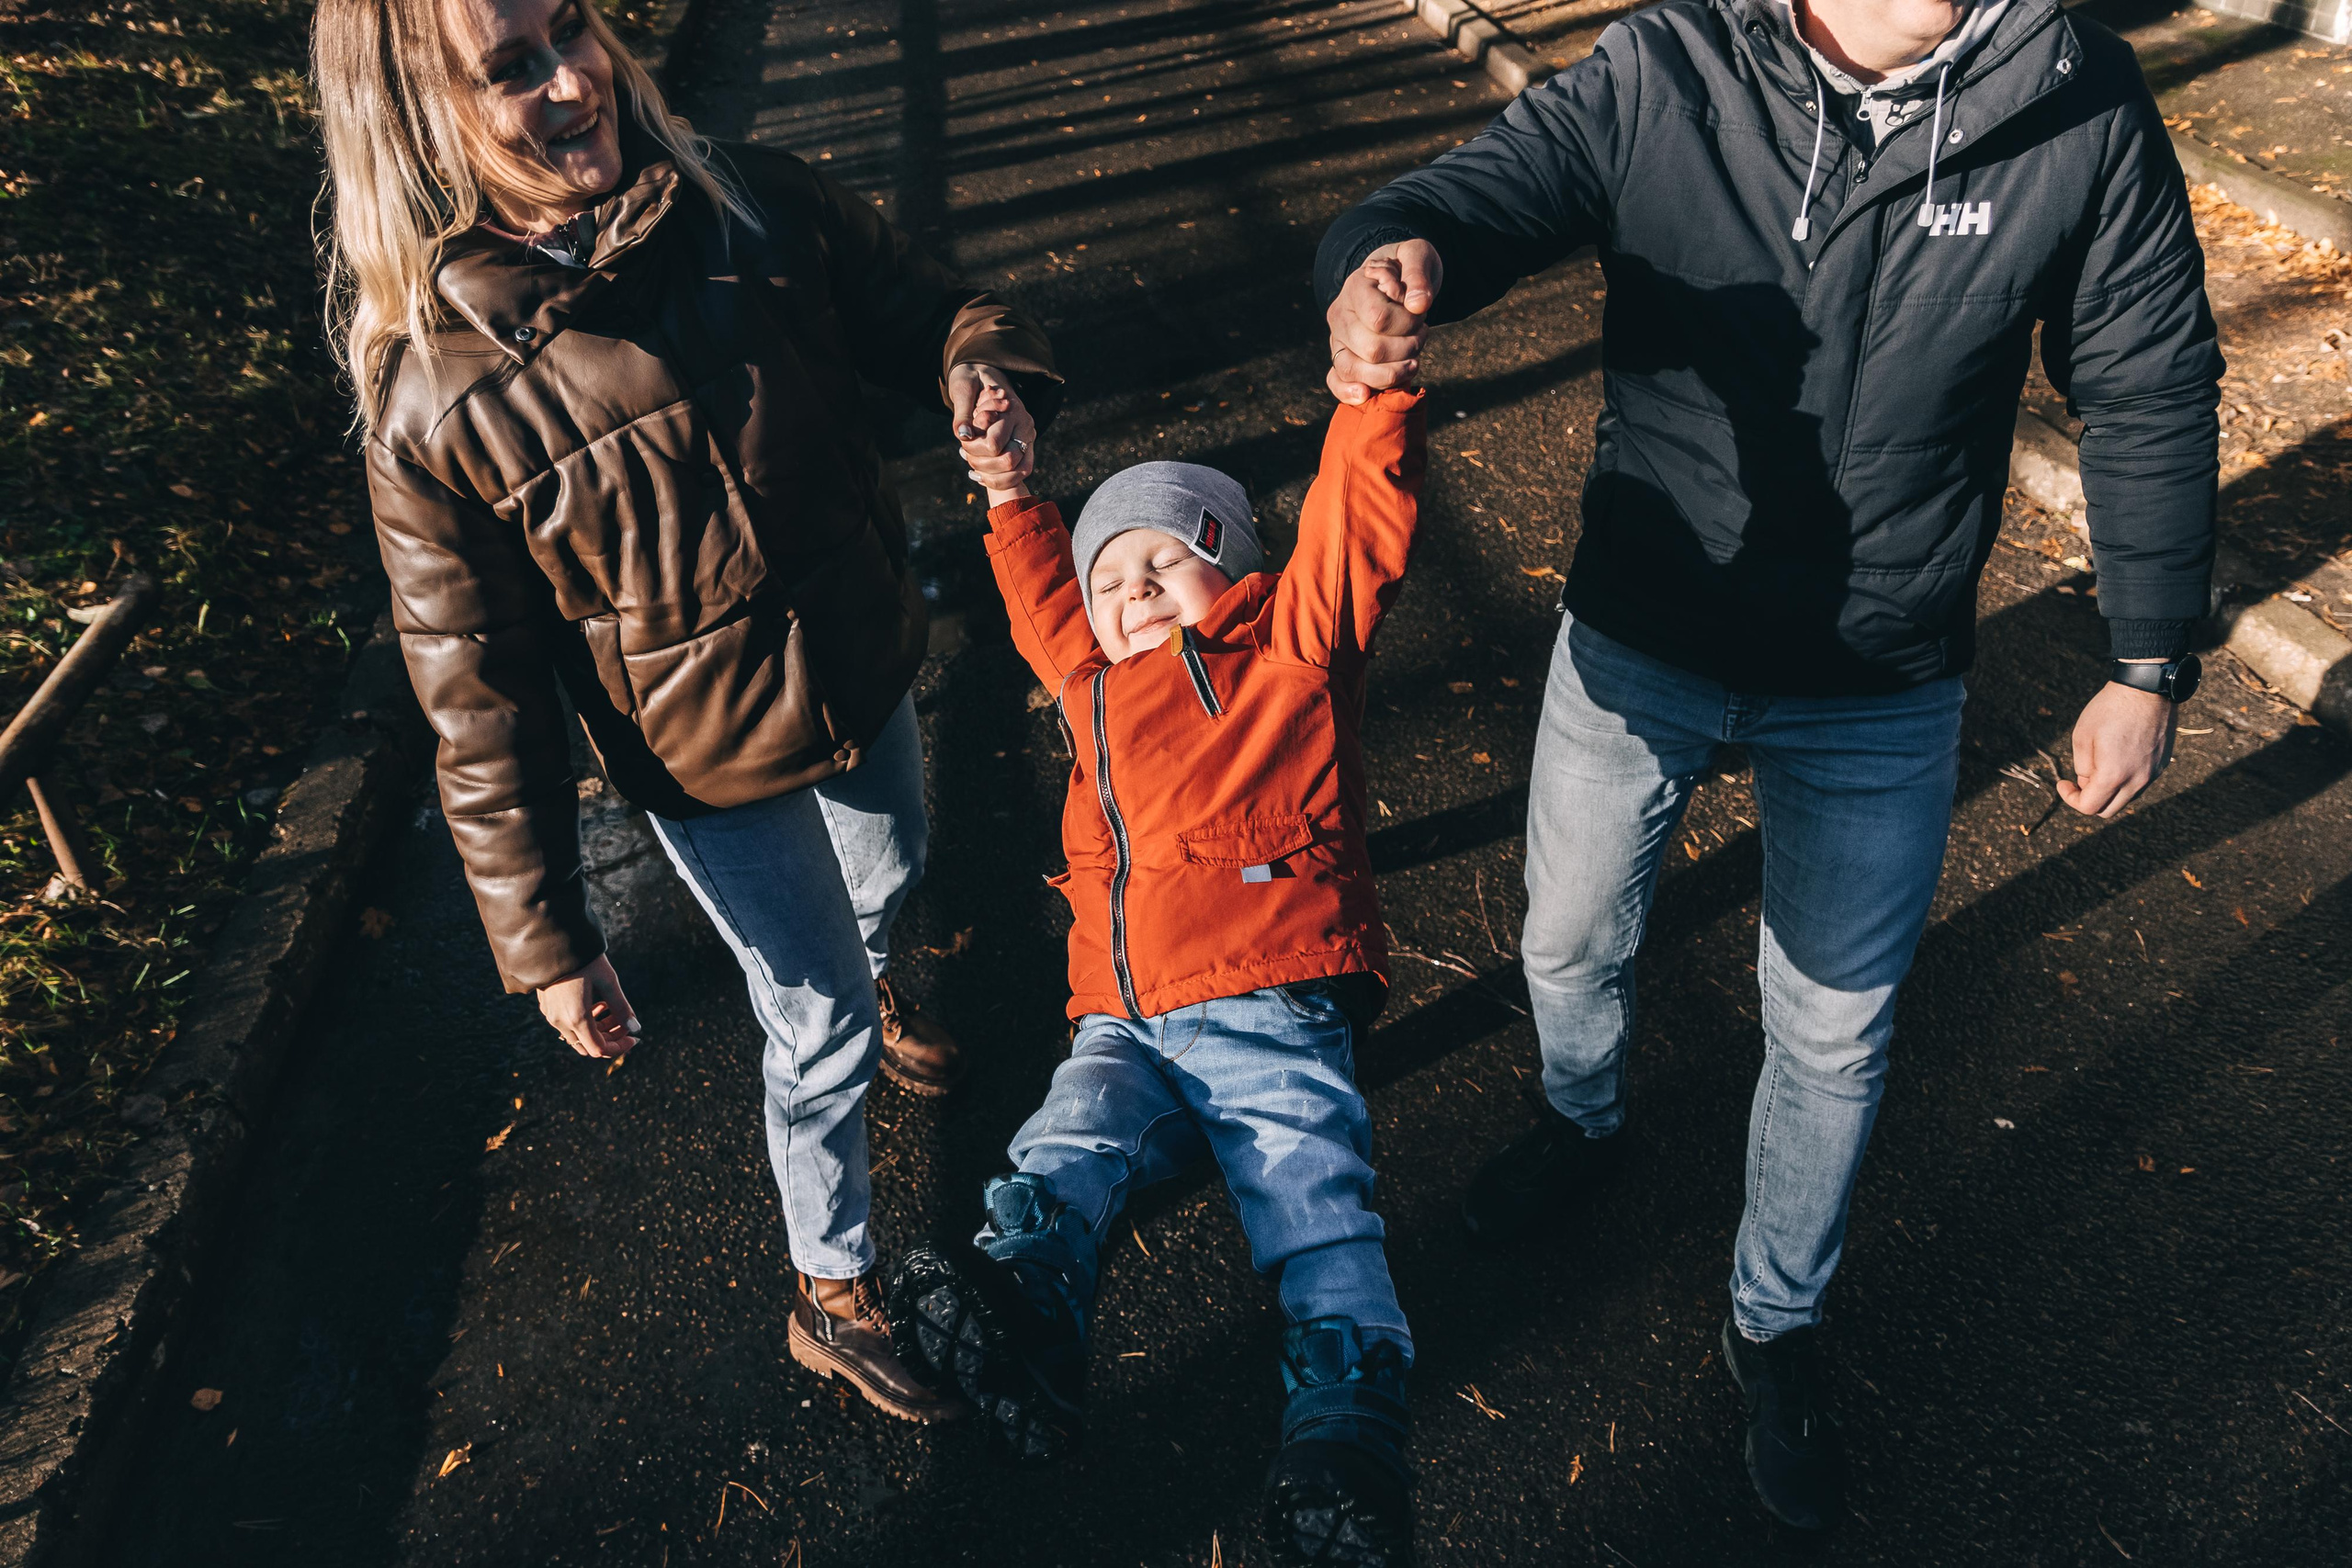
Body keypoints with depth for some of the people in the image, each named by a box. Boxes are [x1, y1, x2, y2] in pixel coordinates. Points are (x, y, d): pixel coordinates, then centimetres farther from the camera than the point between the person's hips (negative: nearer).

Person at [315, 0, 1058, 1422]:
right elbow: (478, 695, -19)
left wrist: (989, 374, -28)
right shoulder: (431, 393, -25)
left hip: (868, 675, 5)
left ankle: (875, 990, 71)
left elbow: (925, 307, -2)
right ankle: (833, 1296, 38)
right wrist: (546, 940, -14)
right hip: (714, 767, -4)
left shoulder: (758, 211, -16)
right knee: (821, 1031, 10)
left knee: (891, 881, 32)